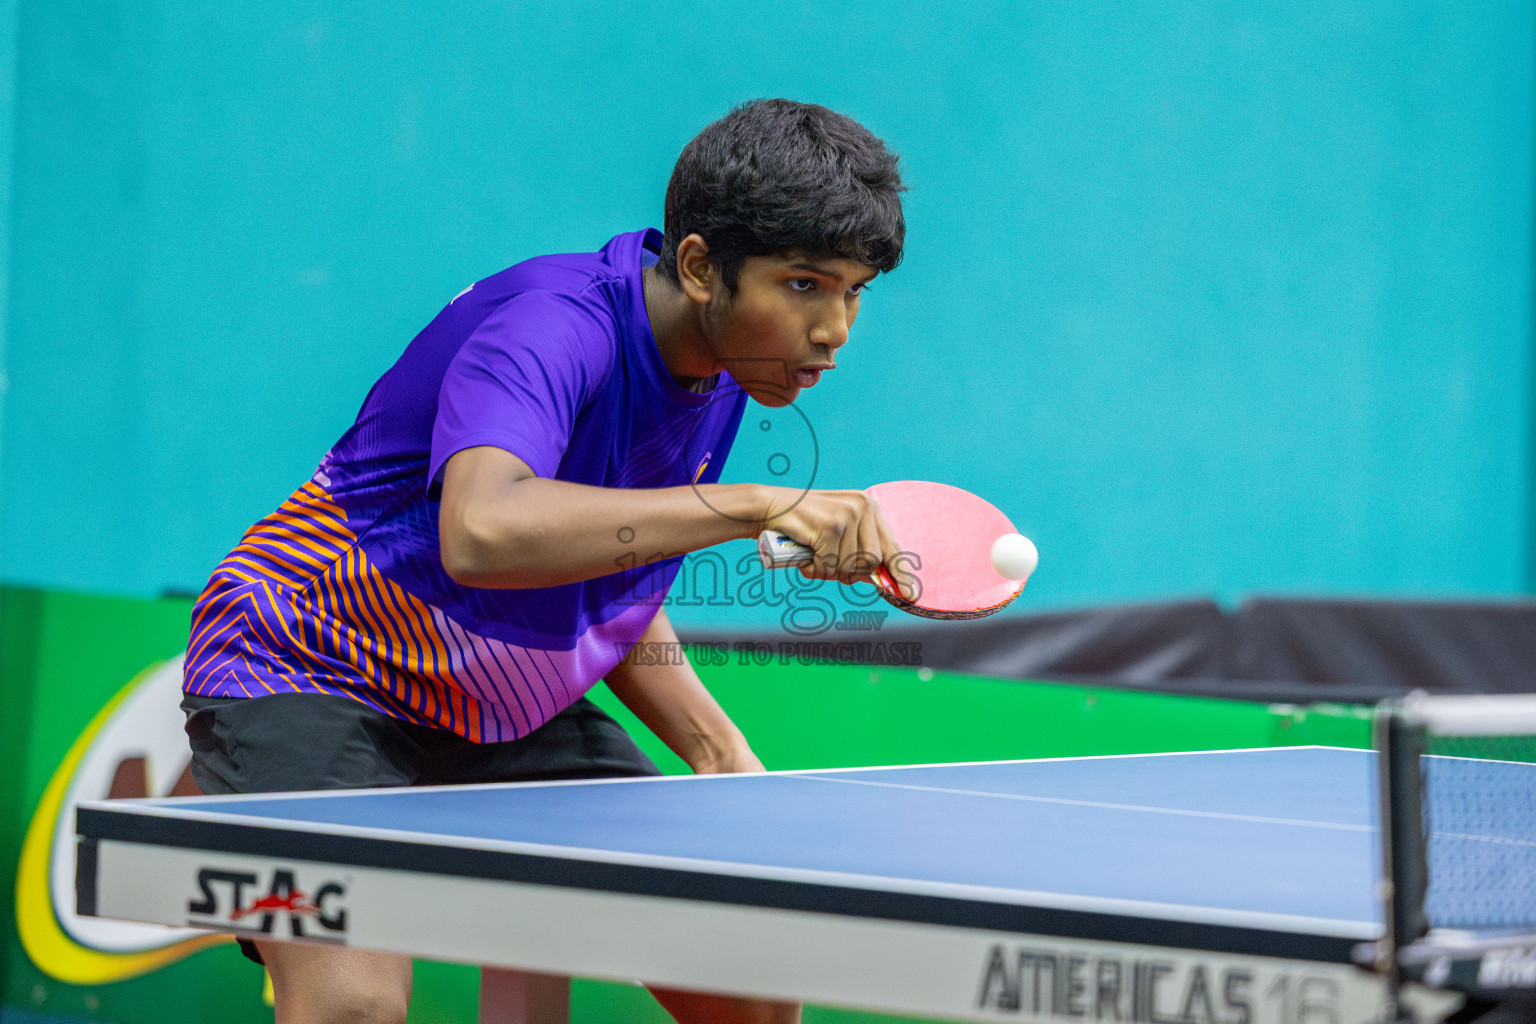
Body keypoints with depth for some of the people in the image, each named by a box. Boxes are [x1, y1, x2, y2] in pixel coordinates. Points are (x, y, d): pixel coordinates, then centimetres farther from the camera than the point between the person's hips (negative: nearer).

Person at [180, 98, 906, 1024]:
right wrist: (755, 505, -48)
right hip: (312, 676, -8)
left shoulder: (726, 370, -2)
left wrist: (717, 747, -2)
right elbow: (482, 537, -49)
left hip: (507, 712, 8)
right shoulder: (555, 328, -29)